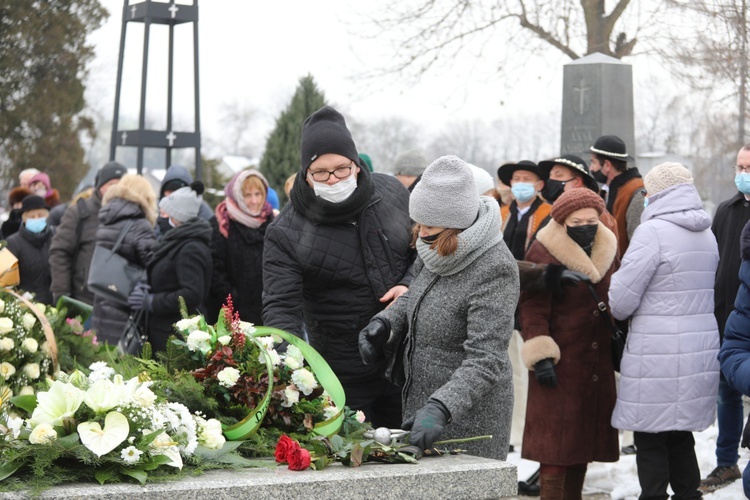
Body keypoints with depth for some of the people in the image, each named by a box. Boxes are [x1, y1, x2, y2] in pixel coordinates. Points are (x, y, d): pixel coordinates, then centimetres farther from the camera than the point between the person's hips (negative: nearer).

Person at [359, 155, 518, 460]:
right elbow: (415, 295, 25)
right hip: (422, 403, 8)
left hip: (468, 419, -8)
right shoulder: (439, 251, 5)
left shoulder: (494, 271, -22)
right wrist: (385, 322, 3)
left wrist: (439, 409, -40)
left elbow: (485, 362, -28)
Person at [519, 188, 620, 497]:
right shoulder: (544, 252, -10)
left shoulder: (607, 249, 10)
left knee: (585, 434, 9)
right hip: (559, 362, -6)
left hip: (597, 364, 6)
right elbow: (533, 309, -13)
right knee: (556, 439, -6)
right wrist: (541, 357, -19)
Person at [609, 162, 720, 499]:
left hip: (658, 359, -8)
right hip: (702, 353, 8)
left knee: (650, 441, 2)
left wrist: (615, 310, 8)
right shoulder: (707, 235, 12)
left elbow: (621, 300, -14)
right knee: (681, 438, 17)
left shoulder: (652, 232, -14)